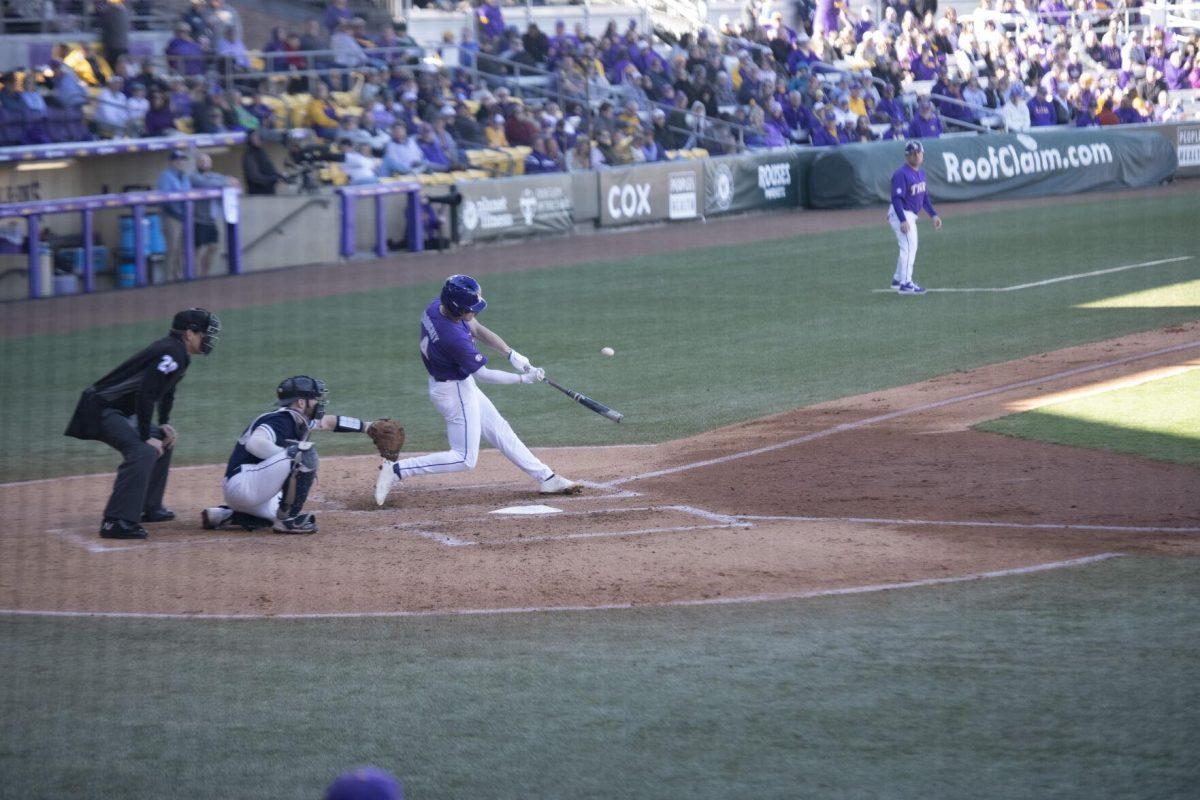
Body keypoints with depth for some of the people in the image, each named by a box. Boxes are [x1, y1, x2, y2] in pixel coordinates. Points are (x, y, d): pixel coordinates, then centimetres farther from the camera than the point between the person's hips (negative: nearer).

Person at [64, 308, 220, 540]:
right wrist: (146, 437, -22)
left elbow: (166, 392, 26)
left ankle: (149, 507, 27)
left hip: (122, 413, 11)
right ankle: (116, 522, -33)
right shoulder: (171, 352, -19)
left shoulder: (177, 353, 13)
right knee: (144, 451, -27)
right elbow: (145, 394, -26)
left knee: (163, 441, 22)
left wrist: (164, 425, 13)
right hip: (102, 410, -11)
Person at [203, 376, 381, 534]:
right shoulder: (281, 420, -16)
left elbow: (328, 422, 27)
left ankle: (224, 515, 19)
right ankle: (286, 520, -15)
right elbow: (254, 443, -33)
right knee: (304, 452, -19)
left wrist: (368, 427, 26)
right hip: (243, 484, -11)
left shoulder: (298, 421, 14)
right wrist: (289, 454, -24)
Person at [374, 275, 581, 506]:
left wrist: (510, 353, -6)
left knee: (499, 430, 17)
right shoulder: (454, 337, -35)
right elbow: (483, 374, -22)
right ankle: (396, 470, -2)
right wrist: (523, 378, -12)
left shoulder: (436, 305, -10)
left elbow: (476, 329, 4)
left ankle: (546, 478, 27)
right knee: (464, 459, 0)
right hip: (455, 392, -10)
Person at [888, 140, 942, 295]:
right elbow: (896, 198, -24)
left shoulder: (920, 173, 10)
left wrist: (933, 214, 11)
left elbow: (924, 196, 18)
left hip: (911, 215, 10)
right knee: (909, 246, -14)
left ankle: (898, 280, 27)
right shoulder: (901, 174, -19)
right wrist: (903, 220, -32)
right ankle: (905, 283, -13)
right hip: (901, 214, -10)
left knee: (909, 248, 16)